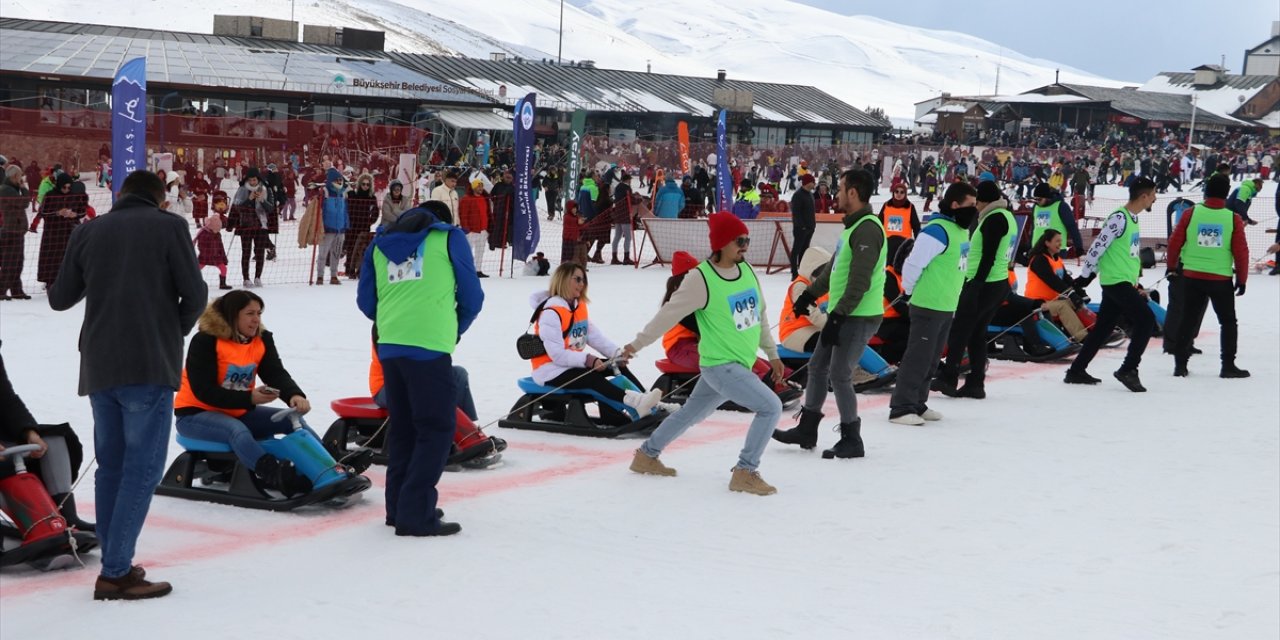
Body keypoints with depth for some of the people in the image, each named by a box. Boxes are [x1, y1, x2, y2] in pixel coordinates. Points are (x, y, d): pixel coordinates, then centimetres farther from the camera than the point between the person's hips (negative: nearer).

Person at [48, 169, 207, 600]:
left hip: (99, 366, 5)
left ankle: (115, 563, 15)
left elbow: (60, 299, 14)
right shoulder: (169, 226, -1)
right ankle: (115, 572, -9)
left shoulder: (88, 232, 9)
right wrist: (177, 331, 13)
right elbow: (195, 293, -6)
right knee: (142, 466, -4)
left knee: (111, 463, 14)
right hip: (151, 365, -5)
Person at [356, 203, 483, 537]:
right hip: (429, 346, -5)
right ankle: (416, 513, -6)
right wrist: (456, 330, 24)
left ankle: (400, 506, 22)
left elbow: (365, 301, 16)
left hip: (389, 346, 5)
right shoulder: (449, 237, 6)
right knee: (437, 428, -1)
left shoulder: (381, 243, 18)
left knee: (403, 427, 16)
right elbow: (472, 296, 7)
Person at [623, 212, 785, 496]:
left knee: (691, 413, 22)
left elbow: (759, 314, 16)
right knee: (771, 407, -17)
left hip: (740, 365, 8)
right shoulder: (701, 279, -17)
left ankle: (647, 455, 38)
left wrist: (772, 353, 21)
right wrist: (638, 344, -4)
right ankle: (745, 473, -7)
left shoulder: (746, 270, 5)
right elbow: (669, 314, -11)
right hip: (719, 365, -8)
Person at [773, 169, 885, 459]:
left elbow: (860, 282, -25)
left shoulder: (868, 229, -19)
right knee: (817, 367, 15)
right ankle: (806, 430, 26)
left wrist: (838, 316, -24)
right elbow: (835, 268, 24)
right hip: (842, 313, 10)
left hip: (860, 317, -10)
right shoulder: (853, 226, 14)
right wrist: (810, 294, 26)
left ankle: (852, 440, 4)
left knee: (839, 374, -7)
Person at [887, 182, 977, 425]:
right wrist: (911, 291, -6)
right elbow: (913, 264, -20)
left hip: (947, 307, 9)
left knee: (931, 359, 15)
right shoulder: (937, 230, -20)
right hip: (928, 306, -9)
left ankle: (917, 404, 24)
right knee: (918, 357, -6)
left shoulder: (961, 230, 10)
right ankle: (901, 408, -2)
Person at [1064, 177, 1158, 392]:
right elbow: (1097, 247, -17)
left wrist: (1135, 284, 22)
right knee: (1146, 319, -14)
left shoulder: (1132, 218, 14)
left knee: (1103, 328, 13)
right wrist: (1084, 277, -13)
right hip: (1116, 282, -10)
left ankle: (1076, 371, 19)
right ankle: (1128, 369, -10)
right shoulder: (1119, 218, -17)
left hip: (1124, 282, 10)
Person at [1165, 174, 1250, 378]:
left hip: (1191, 276, 2)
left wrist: (1172, 266, 15)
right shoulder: (1233, 219, -8)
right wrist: (1241, 279, 5)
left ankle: (1180, 363, 13)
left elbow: (1175, 242, -1)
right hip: (1221, 279, -2)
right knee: (1228, 322, 12)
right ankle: (1228, 366, 11)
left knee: (1188, 320, 13)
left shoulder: (1191, 213, -5)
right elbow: (1241, 252, -6)